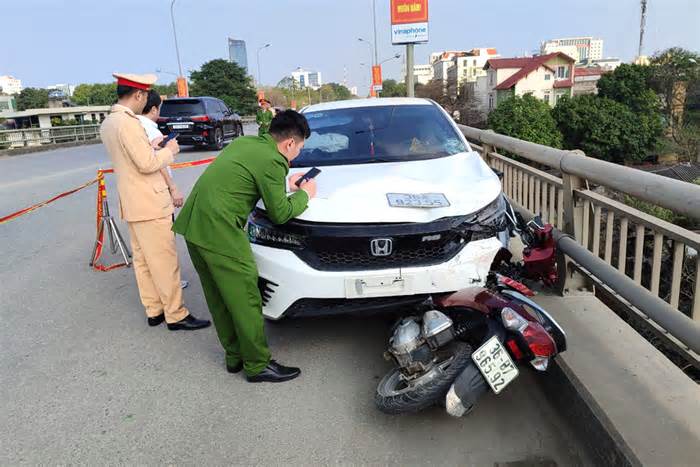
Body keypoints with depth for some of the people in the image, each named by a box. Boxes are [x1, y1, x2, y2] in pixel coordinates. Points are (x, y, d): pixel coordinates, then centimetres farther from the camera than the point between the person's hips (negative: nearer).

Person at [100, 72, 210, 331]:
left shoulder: (108, 123, 12)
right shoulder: (128, 122, -19)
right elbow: (147, 164, -21)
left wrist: (152, 147, 15)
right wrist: (169, 151, -6)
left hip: (131, 203, 10)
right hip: (149, 203, -10)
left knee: (143, 260, 14)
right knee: (165, 261, -3)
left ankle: (153, 310, 24)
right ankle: (175, 314, 4)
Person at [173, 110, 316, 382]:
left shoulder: (244, 142, 15)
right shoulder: (272, 161, -11)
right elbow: (280, 214, -4)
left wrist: (286, 185, 25)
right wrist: (304, 194, 11)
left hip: (193, 224, 10)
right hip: (218, 231, -10)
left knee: (219, 298, 17)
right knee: (245, 299, 2)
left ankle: (235, 355, 30)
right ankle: (258, 365, 14)